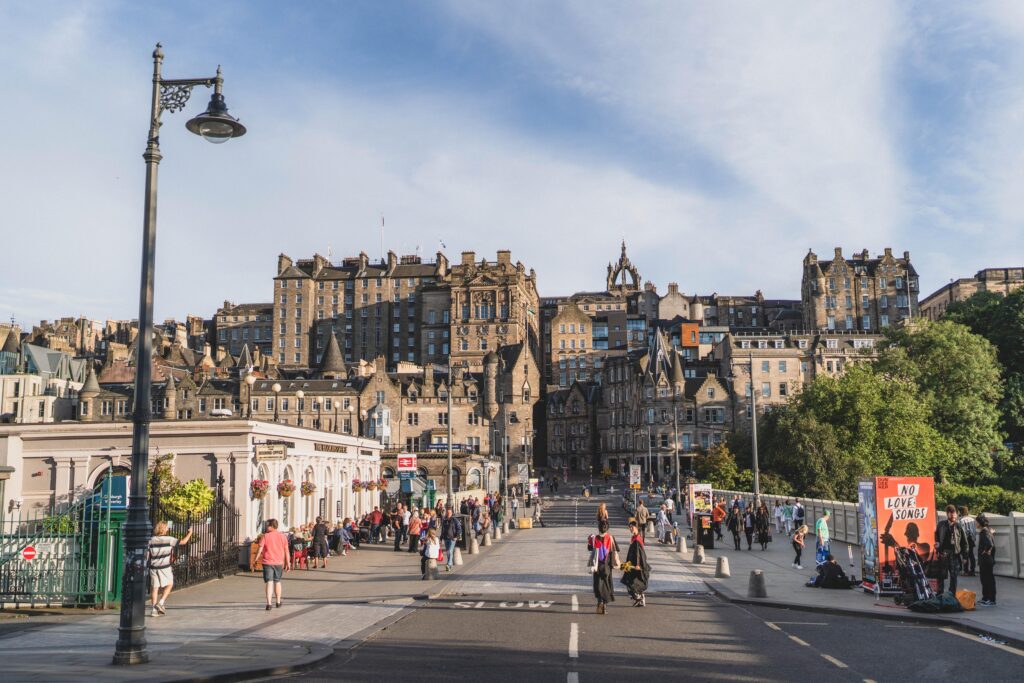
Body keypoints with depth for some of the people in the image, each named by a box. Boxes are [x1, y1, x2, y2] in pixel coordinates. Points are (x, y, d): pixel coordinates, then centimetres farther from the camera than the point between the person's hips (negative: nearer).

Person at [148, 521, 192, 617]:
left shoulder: (151, 540, 1)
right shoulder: (169, 539, -7)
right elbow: (183, 542, 0)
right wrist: (189, 533, 16)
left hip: (154, 567, 3)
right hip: (165, 567, -3)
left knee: (154, 587, 8)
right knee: (169, 584, 16)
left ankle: (155, 609, 8)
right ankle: (161, 602, 1)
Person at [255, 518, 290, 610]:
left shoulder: (266, 536, -5)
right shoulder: (283, 536, 3)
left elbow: (260, 549, -9)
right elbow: (286, 551, 4)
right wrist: (288, 563, 9)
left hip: (267, 562, -3)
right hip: (279, 562, 3)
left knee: (269, 583, -5)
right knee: (277, 582, 18)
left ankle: (269, 603, -17)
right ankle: (278, 602, 28)